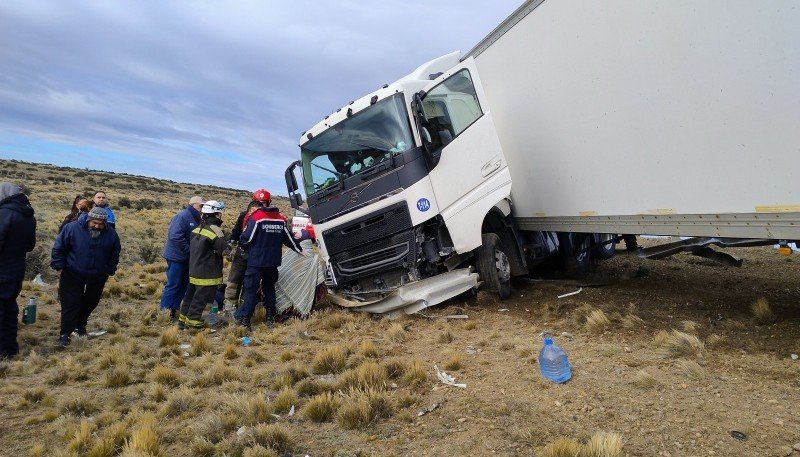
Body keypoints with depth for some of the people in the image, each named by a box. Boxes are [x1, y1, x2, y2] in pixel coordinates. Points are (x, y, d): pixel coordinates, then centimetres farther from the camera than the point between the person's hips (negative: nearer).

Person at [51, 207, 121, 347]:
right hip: (72, 275, -3)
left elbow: (114, 255, 6)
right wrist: (59, 267, -6)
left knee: (90, 303, 15)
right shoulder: (72, 228, -14)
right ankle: (65, 333, 3)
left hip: (97, 277, 3)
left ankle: (80, 325, 37)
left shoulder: (111, 234, -7)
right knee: (70, 304, -4)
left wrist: (109, 271, 6)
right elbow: (58, 248, -5)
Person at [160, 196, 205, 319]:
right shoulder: (182, 216, -17)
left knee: (183, 285, 13)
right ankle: (165, 311, 8)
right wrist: (188, 250, -22)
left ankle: (174, 309, 23)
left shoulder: (194, 218, 12)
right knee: (173, 285, -2)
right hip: (177, 257, -9)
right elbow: (175, 236, -27)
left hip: (186, 258, 9)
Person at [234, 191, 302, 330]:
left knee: (251, 289, 0)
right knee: (269, 288, 17)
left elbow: (246, 239, -11)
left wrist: (241, 244, 12)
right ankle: (270, 318, 21)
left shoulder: (256, 218, -12)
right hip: (273, 261, 5)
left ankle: (244, 319, -1)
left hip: (256, 260, -5)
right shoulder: (280, 219, 5)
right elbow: (289, 238, 14)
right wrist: (300, 250, 28)